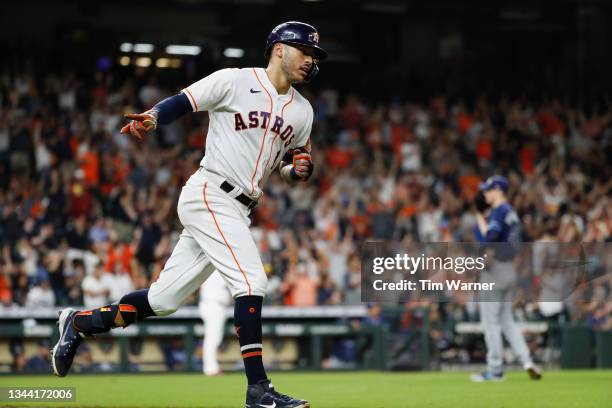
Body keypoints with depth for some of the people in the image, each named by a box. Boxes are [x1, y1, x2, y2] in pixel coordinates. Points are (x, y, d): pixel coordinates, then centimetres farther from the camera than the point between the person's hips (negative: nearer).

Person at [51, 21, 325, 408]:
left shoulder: (302, 110, 15)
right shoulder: (235, 81, -5)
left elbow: (294, 159, 23)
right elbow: (181, 103, -6)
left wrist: (299, 167, -1)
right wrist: (151, 118, -26)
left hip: (238, 211, 8)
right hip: (209, 196, -7)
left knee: (165, 298, 8)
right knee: (251, 280, -20)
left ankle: (79, 323, 24)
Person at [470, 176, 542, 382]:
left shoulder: (498, 211, -14)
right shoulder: (511, 212, 16)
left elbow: (489, 237, -26)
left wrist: (480, 218, -11)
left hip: (495, 269, -10)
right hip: (509, 269, 10)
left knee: (490, 320, -4)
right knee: (506, 320, 13)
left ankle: (494, 370, -2)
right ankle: (527, 362, 2)